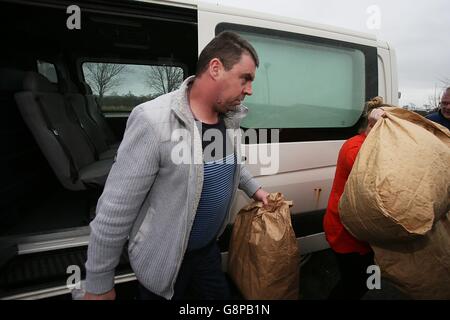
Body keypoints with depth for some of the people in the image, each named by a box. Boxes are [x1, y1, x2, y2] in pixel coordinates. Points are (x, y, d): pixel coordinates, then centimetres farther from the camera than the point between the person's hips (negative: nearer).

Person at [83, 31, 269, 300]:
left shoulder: (230, 118, -5)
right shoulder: (154, 121, -28)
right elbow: (115, 211, -23)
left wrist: (254, 189, 8)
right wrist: (99, 284, -15)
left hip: (208, 249, 6)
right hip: (162, 262, -6)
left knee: (222, 296, 24)